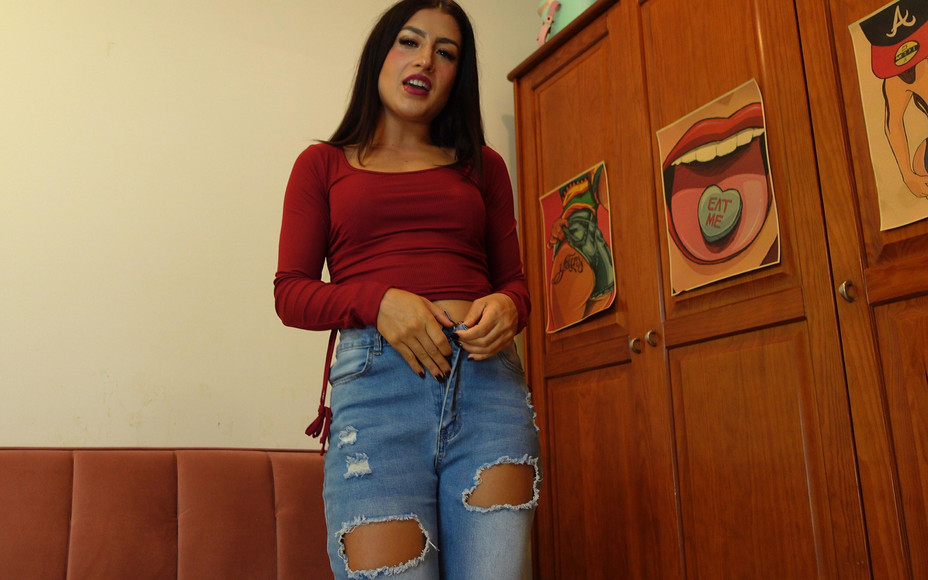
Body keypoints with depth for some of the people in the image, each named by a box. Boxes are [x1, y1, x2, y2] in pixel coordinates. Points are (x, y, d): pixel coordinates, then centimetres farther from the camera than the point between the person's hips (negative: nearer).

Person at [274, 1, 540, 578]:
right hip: (375, 378, -2)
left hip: (488, 378, 2)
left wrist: (506, 307, -4)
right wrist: (379, 303, -10)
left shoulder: (482, 166, 23)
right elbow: (291, 292, 9)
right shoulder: (324, 164, 17)